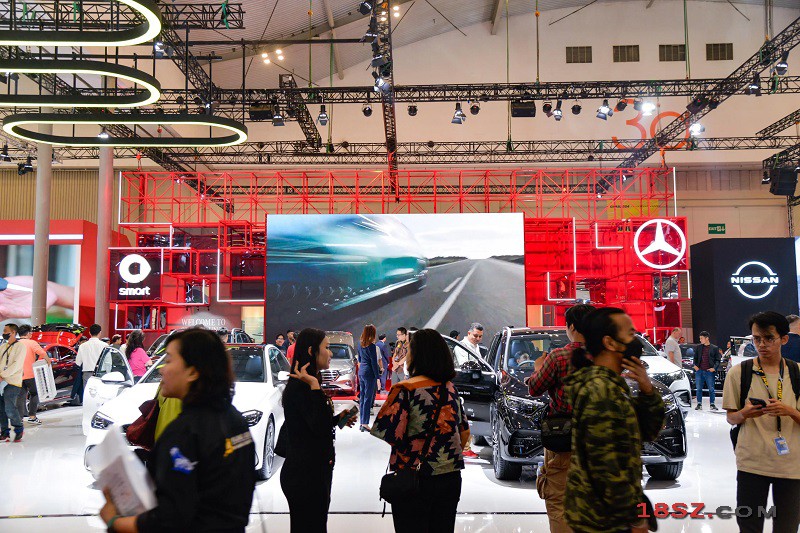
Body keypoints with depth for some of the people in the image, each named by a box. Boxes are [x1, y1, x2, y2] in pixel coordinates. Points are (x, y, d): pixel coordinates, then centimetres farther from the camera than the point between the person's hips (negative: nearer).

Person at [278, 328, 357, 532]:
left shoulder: (304, 384, 14)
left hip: (315, 470, 10)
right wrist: (315, 387, -31)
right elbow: (320, 428, -28)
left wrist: (338, 419, 8)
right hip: (305, 475, -10)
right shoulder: (299, 387, -20)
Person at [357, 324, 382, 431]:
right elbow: (374, 363, -14)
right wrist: (378, 377, -11)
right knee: (368, 398, -4)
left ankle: (362, 423, 17)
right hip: (369, 373, -8)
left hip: (361, 371, 8)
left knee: (362, 397, 12)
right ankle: (365, 424, -4)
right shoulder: (371, 346, -15)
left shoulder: (360, 344, 7)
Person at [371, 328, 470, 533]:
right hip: (451, 479, 6)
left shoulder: (404, 390, -14)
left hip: (414, 479, -5)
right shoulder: (450, 388, 5)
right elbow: (465, 434, 10)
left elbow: (388, 433, -20)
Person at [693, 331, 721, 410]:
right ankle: (699, 404, 13)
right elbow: (695, 358, 17)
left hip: (709, 371, -3)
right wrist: (695, 365, 2)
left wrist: (714, 368, -10)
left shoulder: (714, 348, 2)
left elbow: (718, 360, 2)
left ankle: (713, 405, 12)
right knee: (699, 389, 5)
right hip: (699, 371, 3)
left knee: (711, 389, 2)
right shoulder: (698, 348, 10)